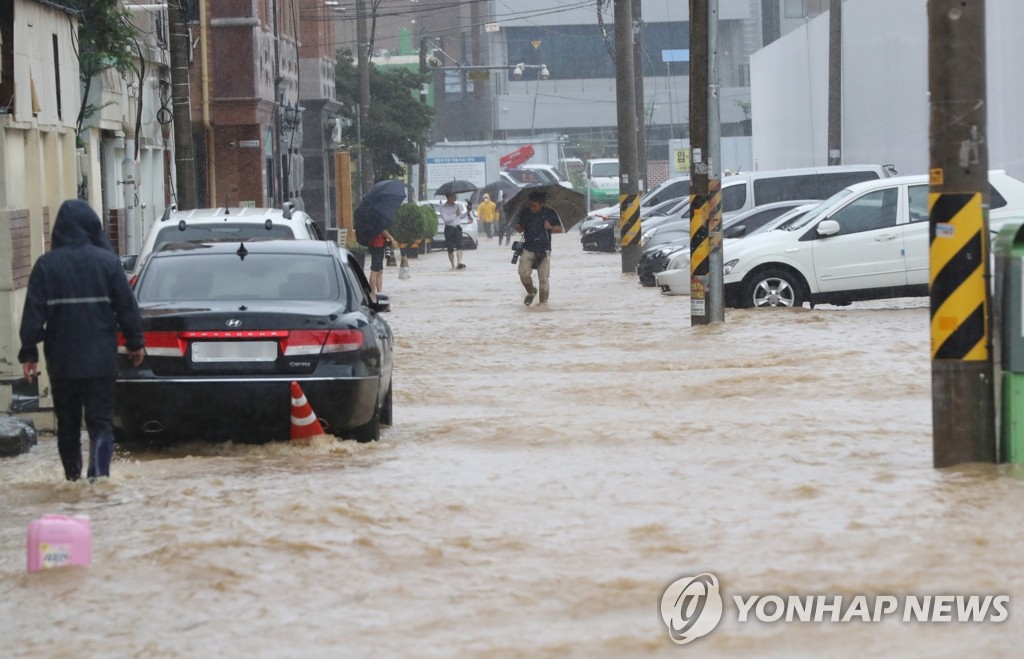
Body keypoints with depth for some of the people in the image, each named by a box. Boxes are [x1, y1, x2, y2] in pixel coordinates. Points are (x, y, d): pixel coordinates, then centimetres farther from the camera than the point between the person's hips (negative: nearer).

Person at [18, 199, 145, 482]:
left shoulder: (46, 265, -2)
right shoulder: (107, 261, -3)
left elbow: (33, 312, -4)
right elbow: (127, 307, 2)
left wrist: (29, 353, 0)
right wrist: (135, 343, 14)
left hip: (62, 362, 1)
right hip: (101, 360, -1)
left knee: (67, 424, 14)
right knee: (101, 421, -1)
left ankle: (73, 477, 19)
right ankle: (99, 472, -20)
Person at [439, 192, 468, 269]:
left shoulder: (458, 205, 9)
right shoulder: (443, 207, -6)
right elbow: (446, 219, -18)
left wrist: (466, 213, 5)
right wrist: (455, 214, -16)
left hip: (457, 227, 3)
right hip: (449, 228, -3)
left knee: (459, 245, -16)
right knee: (450, 248, 1)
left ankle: (459, 262, -27)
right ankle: (453, 265, 12)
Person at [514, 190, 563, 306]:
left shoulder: (550, 213, -1)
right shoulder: (524, 212, 3)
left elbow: (559, 229, 6)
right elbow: (520, 229, 14)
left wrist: (550, 227, -14)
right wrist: (518, 227, -10)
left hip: (544, 250, -1)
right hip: (528, 249, 1)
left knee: (544, 278, -3)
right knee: (524, 274, -12)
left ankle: (543, 301, 6)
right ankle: (531, 292, 18)